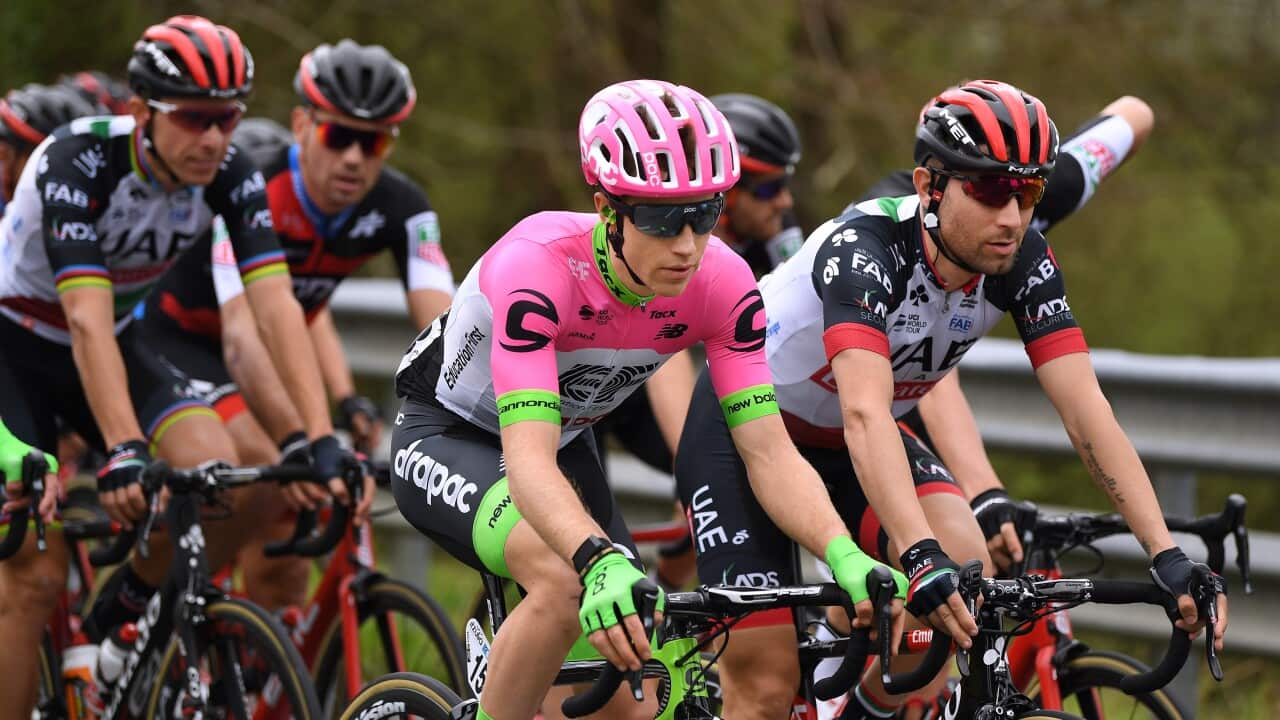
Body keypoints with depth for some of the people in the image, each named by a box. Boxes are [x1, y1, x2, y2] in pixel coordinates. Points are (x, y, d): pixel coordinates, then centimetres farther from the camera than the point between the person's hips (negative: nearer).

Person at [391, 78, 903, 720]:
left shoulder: (722, 282, -22)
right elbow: (527, 459, -45)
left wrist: (846, 557, -41)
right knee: (564, 584, -36)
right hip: (446, 438, -6)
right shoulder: (537, 265, -37)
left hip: (566, 438, 6)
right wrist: (601, 563, -63)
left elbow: (769, 453, -22)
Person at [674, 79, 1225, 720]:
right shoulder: (865, 249, -35)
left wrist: (1167, 556, -33)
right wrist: (920, 557, -61)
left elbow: (1087, 412, -22)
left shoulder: (1020, 261, -18)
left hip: (839, 444, 5)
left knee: (965, 565, -24)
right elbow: (865, 413, -48)